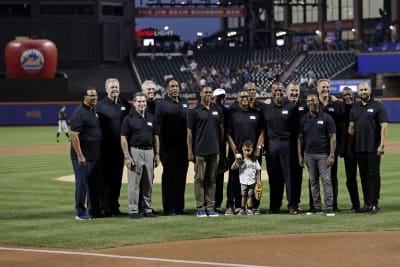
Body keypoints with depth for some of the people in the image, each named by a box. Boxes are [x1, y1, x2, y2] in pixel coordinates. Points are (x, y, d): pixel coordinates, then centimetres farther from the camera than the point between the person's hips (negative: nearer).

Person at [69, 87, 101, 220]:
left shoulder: (94, 111, 13)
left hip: (95, 155, 9)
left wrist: (99, 153, 17)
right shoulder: (79, 113, -14)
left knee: (93, 183, 13)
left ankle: (92, 210, 21)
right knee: (82, 183, -3)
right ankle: (80, 212, 4)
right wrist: (80, 156, -22)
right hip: (83, 156, -9)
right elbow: (74, 136, -19)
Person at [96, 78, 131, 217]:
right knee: (105, 178, -3)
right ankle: (104, 208, -1)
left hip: (120, 147, 5)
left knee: (117, 178, 9)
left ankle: (114, 207, 16)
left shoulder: (125, 104, 12)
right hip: (106, 148, -5)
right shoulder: (101, 106, -3)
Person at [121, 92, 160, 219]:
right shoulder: (129, 119, -3)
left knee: (148, 183, 8)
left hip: (149, 152, 5)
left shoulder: (151, 118, 11)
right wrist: (126, 156, -12)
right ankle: (133, 210, 1)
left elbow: (155, 137, 15)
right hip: (135, 151, -5)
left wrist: (157, 154, 9)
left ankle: (148, 208, 15)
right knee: (134, 183, -3)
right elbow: (123, 139, -6)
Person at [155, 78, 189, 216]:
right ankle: (169, 208, 3)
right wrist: (162, 149, -15)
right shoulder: (162, 105, -4)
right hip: (169, 147, -6)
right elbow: (159, 127, -9)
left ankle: (180, 207, 16)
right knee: (169, 177, -1)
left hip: (183, 146, 6)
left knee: (181, 176, 9)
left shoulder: (184, 102, 15)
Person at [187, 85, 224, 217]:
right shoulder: (194, 110, -2)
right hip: (200, 151, -4)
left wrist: (221, 147, 11)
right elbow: (190, 132, -3)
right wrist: (190, 151, -8)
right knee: (200, 179, -1)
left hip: (214, 151, 4)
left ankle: (210, 207, 11)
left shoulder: (217, 110, 10)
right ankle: (200, 207, 3)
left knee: (212, 179, 7)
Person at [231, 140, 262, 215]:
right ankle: (242, 209, 16)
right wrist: (236, 161, -23)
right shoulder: (240, 160, -2)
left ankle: (249, 209, 9)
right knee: (244, 196, 7)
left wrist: (259, 181, -3)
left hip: (252, 181, 0)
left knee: (250, 195, 3)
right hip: (243, 181, 0)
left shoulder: (254, 160, 1)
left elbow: (258, 171, 4)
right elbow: (232, 168, -8)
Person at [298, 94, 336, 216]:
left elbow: (332, 137, -4)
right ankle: (316, 207, 14)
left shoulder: (326, 118, -2)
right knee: (313, 182, 8)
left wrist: (331, 155, -12)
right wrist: (300, 156, 6)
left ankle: (329, 208, -6)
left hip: (323, 154, -4)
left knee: (326, 181, -7)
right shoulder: (304, 119, 9)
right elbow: (300, 138, 13)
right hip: (309, 154, 4)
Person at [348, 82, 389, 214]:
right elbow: (351, 127, 14)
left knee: (374, 174, -4)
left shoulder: (377, 106, -2)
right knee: (363, 175, 8)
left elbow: (384, 126, -7)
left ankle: (374, 204, -2)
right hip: (359, 148, 5)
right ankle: (367, 203, 13)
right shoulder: (355, 108, 14)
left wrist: (382, 145, -15)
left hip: (373, 148, -5)